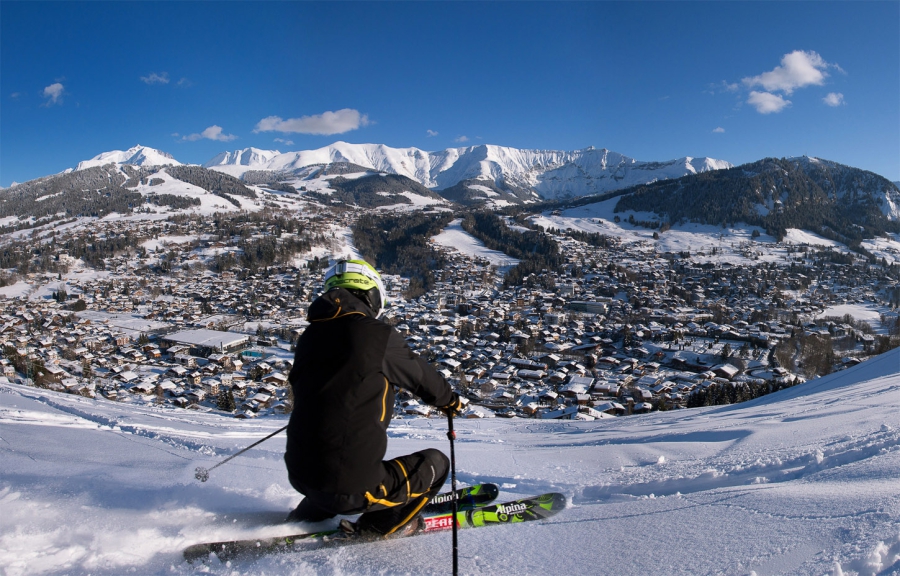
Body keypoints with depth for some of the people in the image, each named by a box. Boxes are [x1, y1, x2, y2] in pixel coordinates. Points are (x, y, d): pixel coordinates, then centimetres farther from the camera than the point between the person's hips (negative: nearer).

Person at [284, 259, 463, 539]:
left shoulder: (309, 337, 5)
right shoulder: (376, 334, -13)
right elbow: (420, 374, 2)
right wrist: (450, 400, 22)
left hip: (300, 475, 7)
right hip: (351, 486, -7)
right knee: (435, 463, 11)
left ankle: (304, 520, 28)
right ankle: (377, 526, 8)